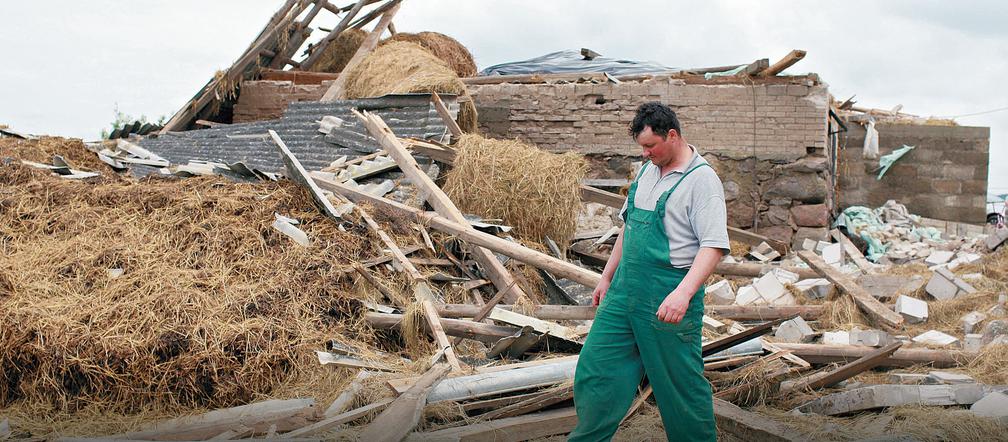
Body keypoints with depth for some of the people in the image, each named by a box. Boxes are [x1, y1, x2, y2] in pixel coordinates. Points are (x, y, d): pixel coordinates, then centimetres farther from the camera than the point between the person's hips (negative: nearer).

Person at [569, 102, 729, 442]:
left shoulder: (701, 180, -12)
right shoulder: (647, 171, 14)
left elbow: (714, 246, -20)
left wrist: (683, 293, -31)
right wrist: (607, 276, 25)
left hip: (667, 301, -8)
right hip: (624, 291, 8)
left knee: (680, 384, 3)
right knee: (595, 367, 10)